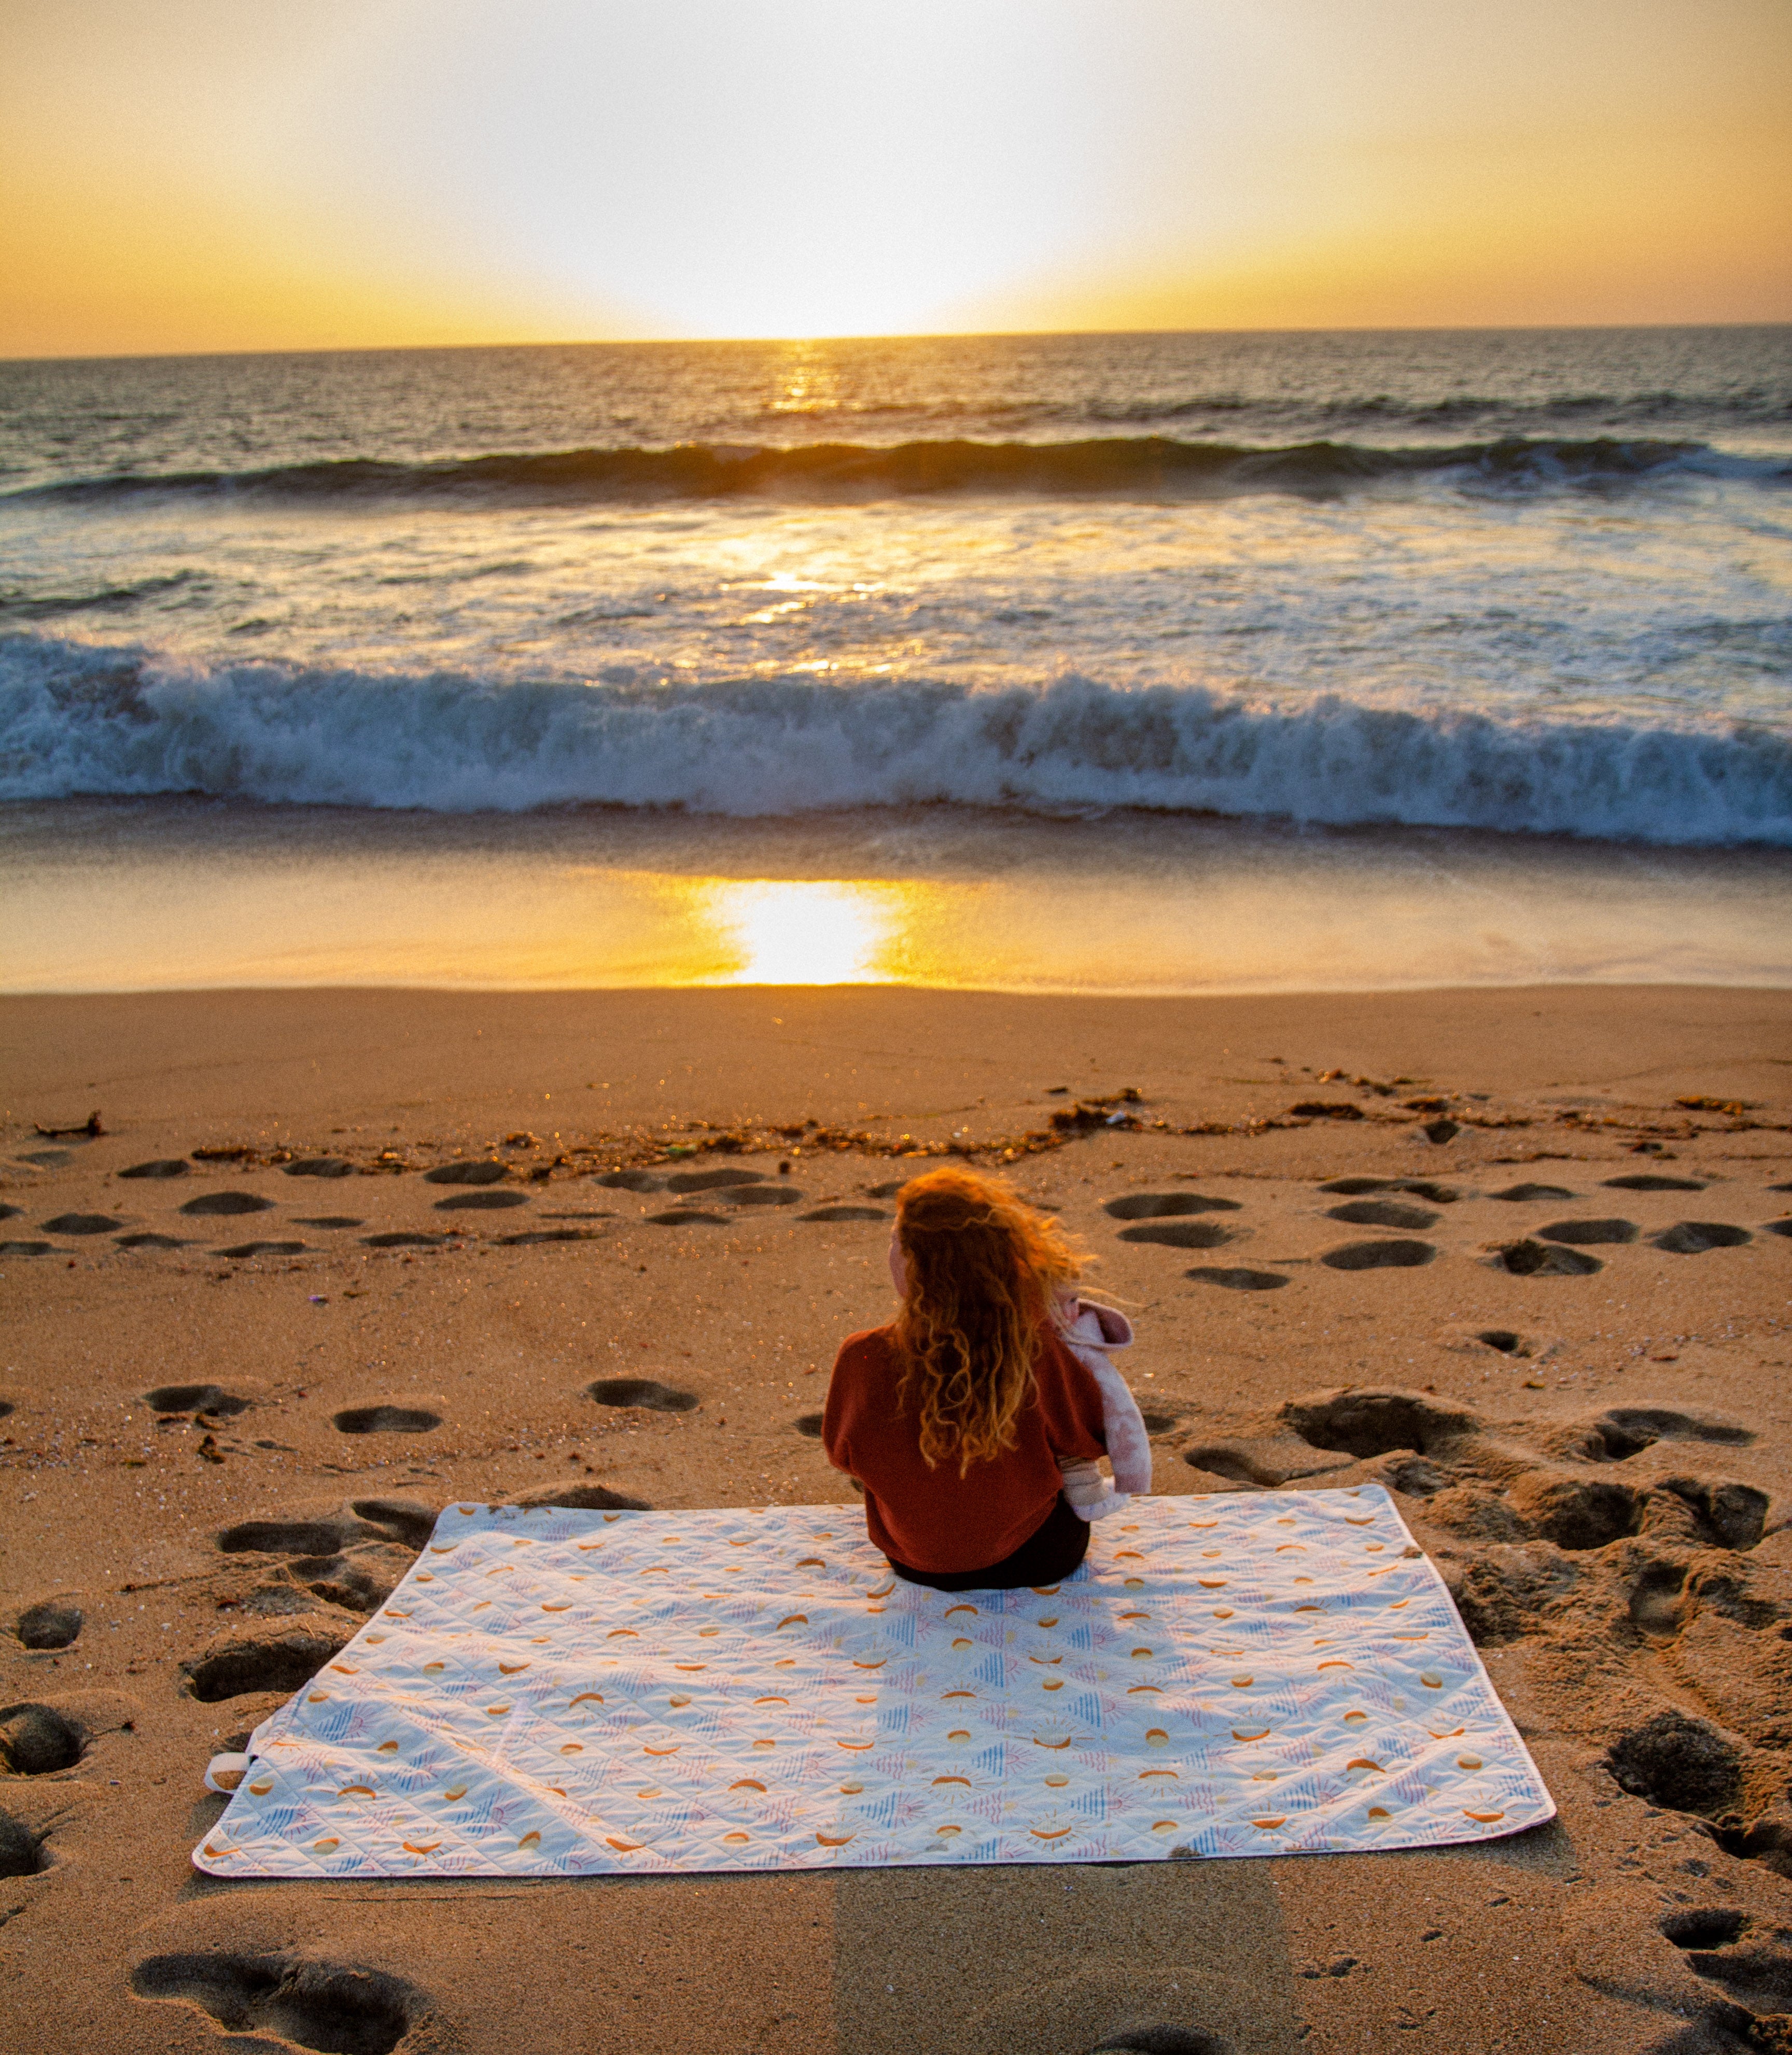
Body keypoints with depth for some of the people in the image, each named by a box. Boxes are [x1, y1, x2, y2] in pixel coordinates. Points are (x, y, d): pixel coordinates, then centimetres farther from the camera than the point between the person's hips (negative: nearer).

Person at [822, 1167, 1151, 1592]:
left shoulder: (863, 1360, -28)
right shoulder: (1033, 1346, -29)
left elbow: (841, 1454, -6)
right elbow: (1095, 1435, -10)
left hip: (917, 1567, 2)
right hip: (1036, 1558, -1)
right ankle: (1088, 1495, 34)